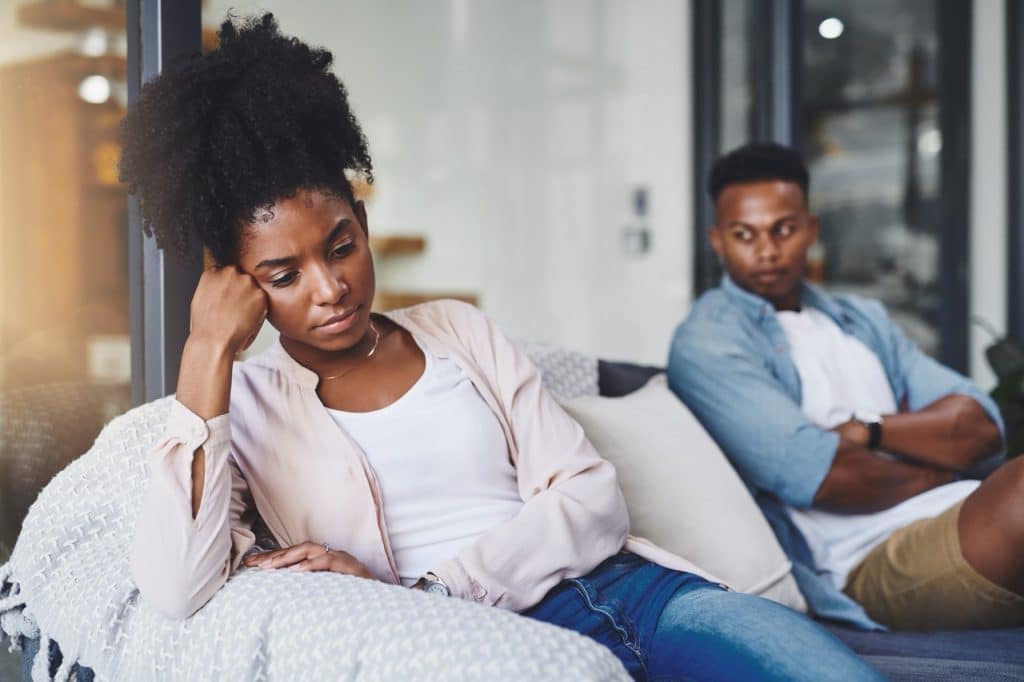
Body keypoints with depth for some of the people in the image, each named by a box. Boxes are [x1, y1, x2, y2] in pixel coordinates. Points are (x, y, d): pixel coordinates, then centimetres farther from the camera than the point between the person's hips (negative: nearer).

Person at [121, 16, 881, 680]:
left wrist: (413, 589, -8)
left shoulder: (457, 329, 16)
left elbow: (593, 499, 6)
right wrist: (208, 350, -9)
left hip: (629, 587, 4)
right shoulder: (243, 409, 9)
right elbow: (176, 591, -11)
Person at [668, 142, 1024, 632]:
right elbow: (819, 476, -12)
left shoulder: (865, 321, 24)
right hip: (874, 559, -7)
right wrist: (936, 465, 4)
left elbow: (981, 427, 11)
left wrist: (866, 430, -6)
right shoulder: (707, 343, 1)